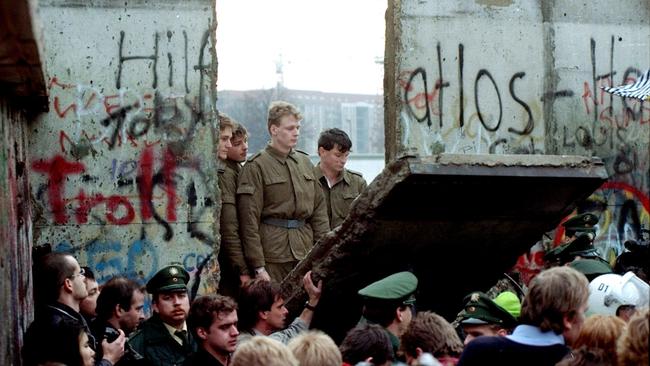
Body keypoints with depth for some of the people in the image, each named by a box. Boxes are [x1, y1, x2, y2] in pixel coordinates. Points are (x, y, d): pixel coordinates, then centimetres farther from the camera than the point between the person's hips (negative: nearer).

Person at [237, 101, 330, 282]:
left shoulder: (305, 162, 16)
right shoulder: (256, 167, -4)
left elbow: (319, 209, 17)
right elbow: (249, 221, -8)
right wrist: (258, 266, -13)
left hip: (306, 253, 5)